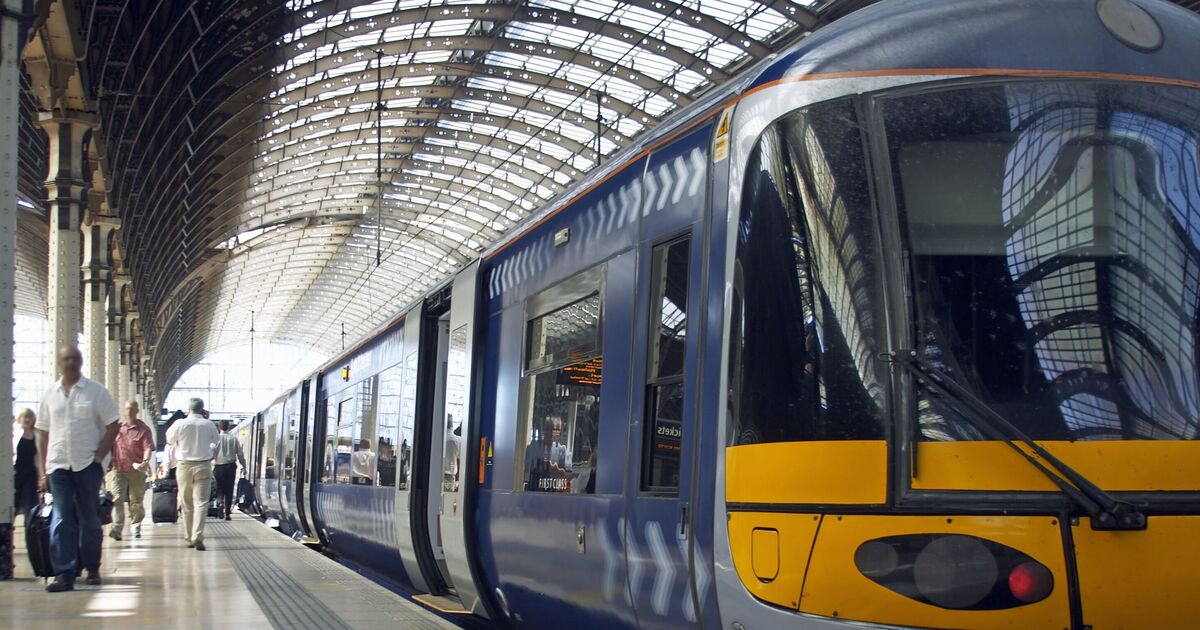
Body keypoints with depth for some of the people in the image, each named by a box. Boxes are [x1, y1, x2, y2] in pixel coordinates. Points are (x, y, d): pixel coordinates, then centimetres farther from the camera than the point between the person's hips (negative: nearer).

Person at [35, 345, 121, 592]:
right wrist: (44, 470, 8)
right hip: (58, 466, 2)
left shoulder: (96, 391, 1)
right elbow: (44, 434, 12)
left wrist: (98, 457, -8)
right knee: (61, 521, -5)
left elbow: (112, 426, 0)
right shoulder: (51, 395, 9)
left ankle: (92, 568, 21)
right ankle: (64, 574, -8)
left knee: (89, 520, 7)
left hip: (87, 465, -2)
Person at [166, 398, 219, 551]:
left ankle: (189, 537, 19)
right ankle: (198, 537, -18)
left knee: (186, 504, 12)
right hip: (203, 466, -1)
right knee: (201, 502, -4)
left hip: (184, 466, 1)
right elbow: (216, 439, 15)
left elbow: (169, 439, 9)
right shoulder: (208, 425, -4)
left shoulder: (180, 424, -7)